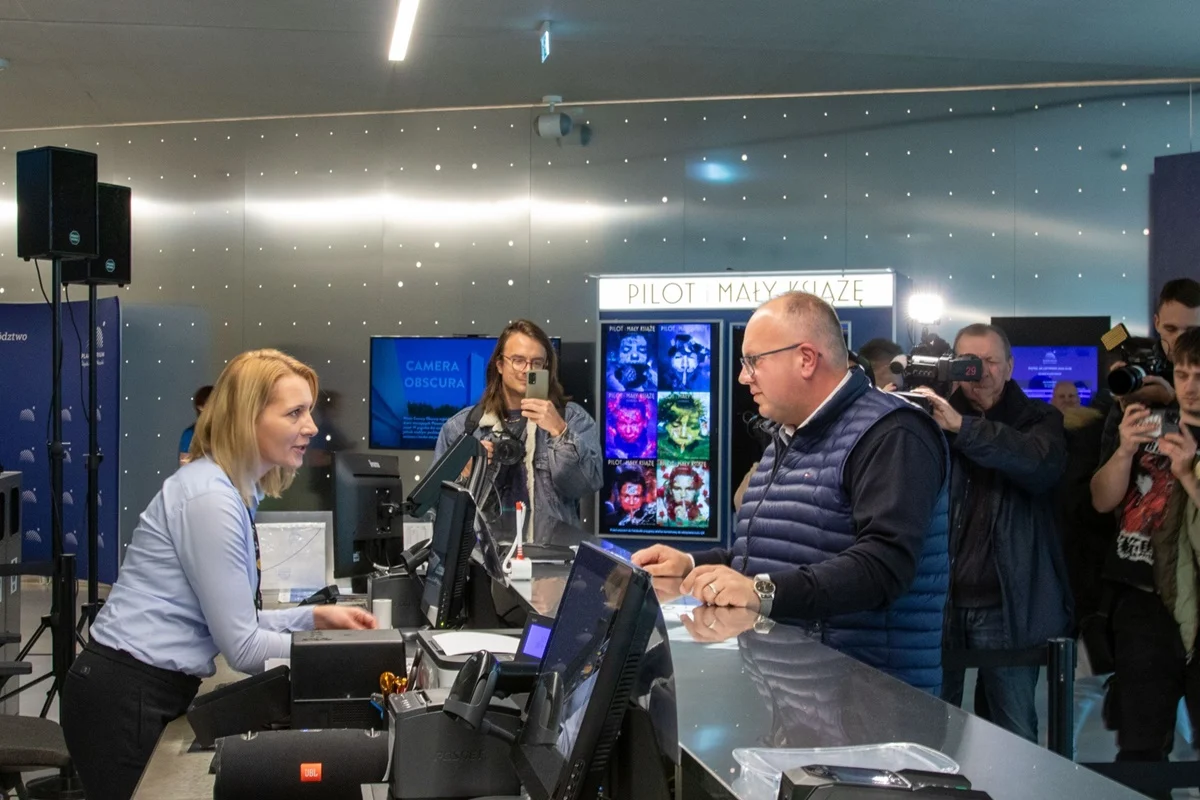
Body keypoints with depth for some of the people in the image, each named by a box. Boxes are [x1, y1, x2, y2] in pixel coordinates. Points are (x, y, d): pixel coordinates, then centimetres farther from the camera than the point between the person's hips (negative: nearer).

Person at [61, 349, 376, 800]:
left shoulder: (234, 492, 11)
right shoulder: (209, 498, -21)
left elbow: (232, 622, 12)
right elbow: (242, 647, -20)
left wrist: (315, 617, 4)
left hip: (155, 692, 10)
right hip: (127, 698, -10)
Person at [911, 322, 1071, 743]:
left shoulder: (1037, 420, 5)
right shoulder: (934, 417, 8)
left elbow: (1043, 463, -18)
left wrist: (962, 426, -28)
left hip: (1006, 605, -1)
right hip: (938, 599, 1)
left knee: (1013, 735, 5)